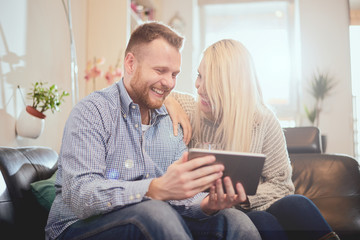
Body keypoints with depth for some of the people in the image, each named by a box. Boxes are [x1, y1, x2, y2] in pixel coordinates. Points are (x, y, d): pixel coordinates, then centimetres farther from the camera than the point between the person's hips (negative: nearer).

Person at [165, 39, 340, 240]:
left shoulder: (264, 120, -1)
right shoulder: (188, 109, 0)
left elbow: (281, 183, 1)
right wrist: (168, 101, -10)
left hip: (246, 208, 2)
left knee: (296, 205, -30)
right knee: (263, 223, -33)